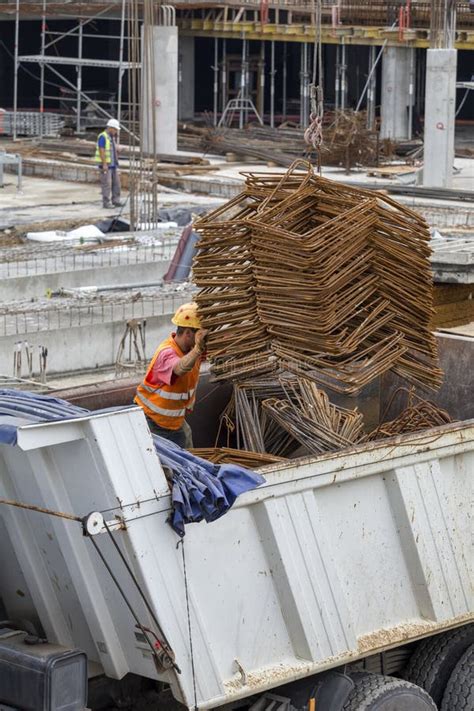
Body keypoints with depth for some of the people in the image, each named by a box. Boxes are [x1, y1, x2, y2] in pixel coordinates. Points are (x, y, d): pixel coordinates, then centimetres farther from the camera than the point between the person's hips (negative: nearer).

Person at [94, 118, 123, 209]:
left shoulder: (111, 138, 15)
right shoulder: (102, 137, -15)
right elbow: (101, 151, -20)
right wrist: (104, 164, -24)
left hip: (112, 164, 9)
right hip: (105, 164, -9)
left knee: (116, 183, 5)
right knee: (106, 184, -8)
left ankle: (116, 201, 10)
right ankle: (106, 203, -4)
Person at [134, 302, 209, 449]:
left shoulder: (192, 348, -6)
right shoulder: (166, 353, -32)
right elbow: (180, 368, -55)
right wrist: (198, 350, -74)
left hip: (176, 420, 8)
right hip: (152, 420, -8)